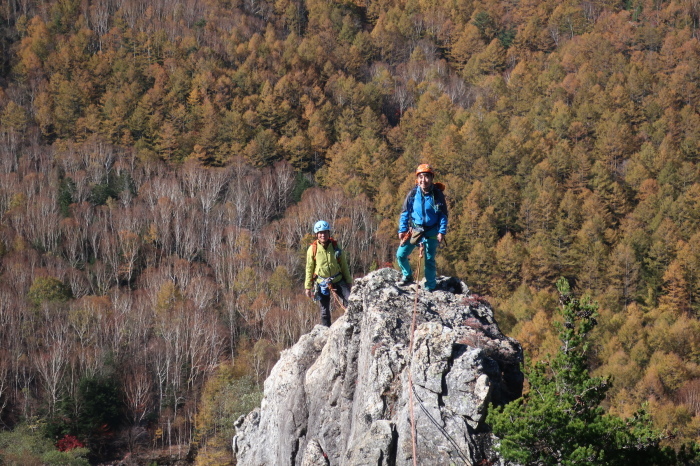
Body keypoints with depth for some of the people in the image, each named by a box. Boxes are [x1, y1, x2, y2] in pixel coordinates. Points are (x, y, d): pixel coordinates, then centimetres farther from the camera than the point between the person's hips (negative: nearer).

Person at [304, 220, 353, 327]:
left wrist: (349, 281, 9)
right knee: (325, 310, 5)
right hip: (322, 283, -1)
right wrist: (307, 287, 2)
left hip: (338, 280, 1)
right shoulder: (312, 249, -4)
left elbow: (344, 265, 8)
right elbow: (309, 269, 3)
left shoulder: (335, 246, 0)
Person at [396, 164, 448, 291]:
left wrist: (442, 232, -10)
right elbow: (405, 212, 2)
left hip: (431, 232, -2)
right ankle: (407, 276, 23)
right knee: (401, 254, -3)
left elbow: (443, 214, -3)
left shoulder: (437, 194, -10)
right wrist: (402, 230, -3)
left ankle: (430, 288, 15)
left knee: (429, 260, 3)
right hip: (414, 229, 2)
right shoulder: (413, 193, -6)